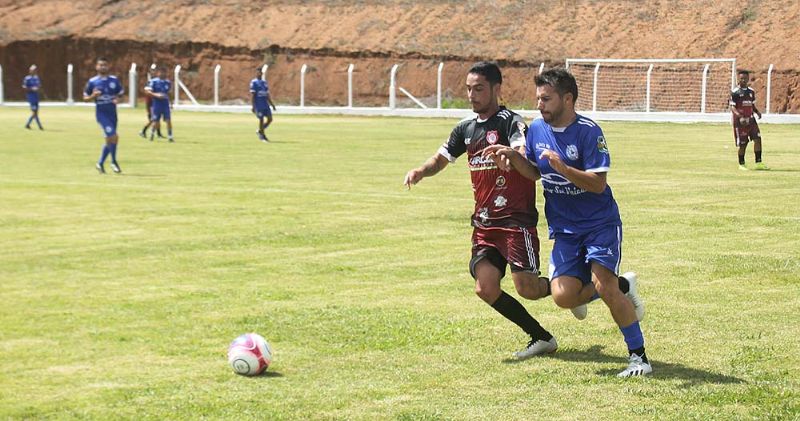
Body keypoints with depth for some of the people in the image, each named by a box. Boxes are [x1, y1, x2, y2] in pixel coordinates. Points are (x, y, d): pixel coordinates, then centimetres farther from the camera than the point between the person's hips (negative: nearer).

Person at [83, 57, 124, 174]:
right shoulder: (92, 82, -1)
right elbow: (85, 98, 6)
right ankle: (114, 162, -1)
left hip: (112, 113, 4)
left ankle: (100, 163, 24)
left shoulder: (114, 80, 5)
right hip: (101, 113, -4)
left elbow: (120, 94, 13)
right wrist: (93, 96, -15)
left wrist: (117, 99, -10)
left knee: (110, 140, 8)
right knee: (113, 136, -17)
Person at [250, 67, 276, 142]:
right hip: (258, 105, -6)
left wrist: (272, 105, 16)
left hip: (265, 104, 6)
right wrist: (253, 106, -14)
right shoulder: (253, 82, -4)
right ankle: (262, 136, 8)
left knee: (270, 119, 0)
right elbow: (252, 95, -8)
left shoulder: (264, 82, 16)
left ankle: (260, 131, 18)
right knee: (261, 120, -5)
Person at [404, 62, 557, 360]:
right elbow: (441, 159, 26)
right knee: (485, 288, -8)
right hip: (484, 223, 7)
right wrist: (420, 171, 4)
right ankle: (541, 338, 7)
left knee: (526, 288, -12)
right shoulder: (466, 128, 13)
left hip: (516, 220, -7)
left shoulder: (511, 122, -9)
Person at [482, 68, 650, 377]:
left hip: (600, 223, -5)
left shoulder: (588, 131, -15)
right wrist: (512, 157, 0)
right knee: (564, 296, -11)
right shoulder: (537, 129, 4)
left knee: (603, 286, -21)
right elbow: (535, 172, 18)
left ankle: (638, 356, -5)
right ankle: (622, 286, 17)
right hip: (564, 229, 6)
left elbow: (598, 183, -21)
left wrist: (563, 168, -34)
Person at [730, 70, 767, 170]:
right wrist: (738, 114, -30)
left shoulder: (751, 91, 11)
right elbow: (732, 106, -11)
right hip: (740, 121, -5)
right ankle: (741, 164, 17)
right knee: (742, 143, 0)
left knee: (757, 138, -8)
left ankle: (758, 163, -4)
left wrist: (757, 111, -1)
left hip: (750, 119, 5)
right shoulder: (735, 92, -7)